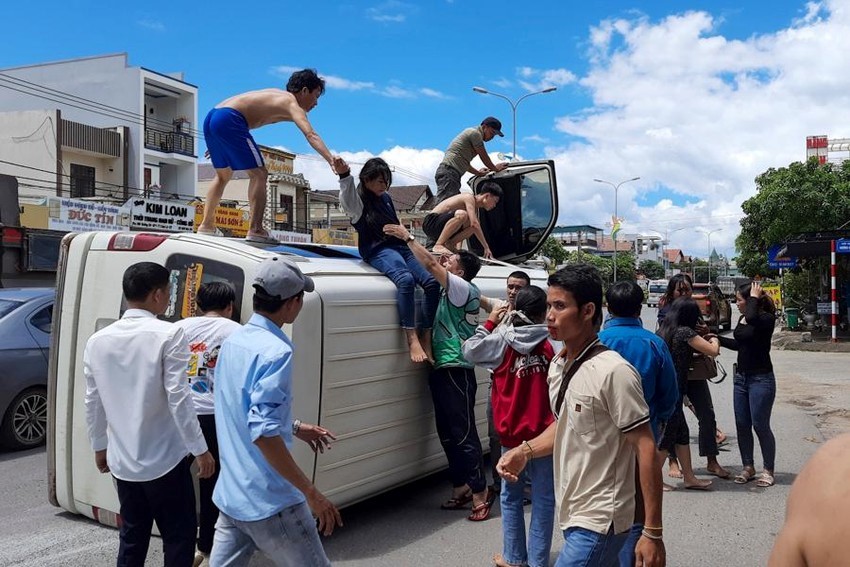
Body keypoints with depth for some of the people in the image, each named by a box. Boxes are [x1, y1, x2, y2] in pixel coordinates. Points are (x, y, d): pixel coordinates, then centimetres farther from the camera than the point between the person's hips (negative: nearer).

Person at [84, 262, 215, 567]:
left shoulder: (97, 340, 3)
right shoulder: (168, 334, -15)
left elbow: (93, 401, 9)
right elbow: (178, 397, -18)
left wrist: (99, 446, 22)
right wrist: (200, 449, -11)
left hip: (122, 461, 6)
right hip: (164, 460, -6)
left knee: (132, 537, 19)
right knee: (179, 537, 7)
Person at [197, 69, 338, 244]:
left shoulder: (278, 97, 26)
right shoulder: (291, 103, -2)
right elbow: (310, 135, -19)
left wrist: (218, 143, 41)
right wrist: (332, 161, -30)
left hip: (211, 117, 10)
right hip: (228, 119, -10)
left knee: (223, 175, 23)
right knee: (259, 174, -5)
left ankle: (206, 225, 27)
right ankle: (255, 230, -13)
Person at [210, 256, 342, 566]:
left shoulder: (233, 341, 6)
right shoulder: (275, 351, -21)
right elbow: (263, 433, -28)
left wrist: (295, 428, 26)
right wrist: (311, 493, -23)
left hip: (230, 495, 8)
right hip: (269, 502, -8)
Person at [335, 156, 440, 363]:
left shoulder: (386, 198, 21)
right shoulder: (358, 200, 1)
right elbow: (348, 202, -25)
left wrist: (409, 241, 22)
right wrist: (344, 175, -42)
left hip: (400, 246, 7)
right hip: (378, 250, -7)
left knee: (432, 281, -14)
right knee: (406, 279, -35)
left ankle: (425, 338, -11)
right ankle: (412, 339, -37)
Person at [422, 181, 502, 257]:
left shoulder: (475, 208, 13)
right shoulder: (469, 198, -15)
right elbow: (474, 224, -26)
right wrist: (486, 247, -24)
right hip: (431, 222, -9)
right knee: (461, 214, -34)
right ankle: (438, 245, -27)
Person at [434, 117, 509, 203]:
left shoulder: (471, 133, 26)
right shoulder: (475, 133, -3)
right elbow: (484, 157, 1)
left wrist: (478, 172, 38)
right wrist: (495, 168, 18)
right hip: (449, 171, -11)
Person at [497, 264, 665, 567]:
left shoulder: (613, 371, -21)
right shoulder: (557, 365, 4)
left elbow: (646, 448, -18)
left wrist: (653, 533, -17)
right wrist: (525, 451, 1)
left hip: (599, 521, -7)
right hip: (571, 513, 8)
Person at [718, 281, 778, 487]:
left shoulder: (767, 318, -13)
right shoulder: (742, 319, 8)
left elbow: (752, 318, -37)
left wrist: (755, 297, -22)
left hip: (761, 379, -7)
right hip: (741, 377, 8)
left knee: (760, 426, -2)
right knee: (742, 426, 10)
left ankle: (768, 471, 12)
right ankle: (748, 468, 22)